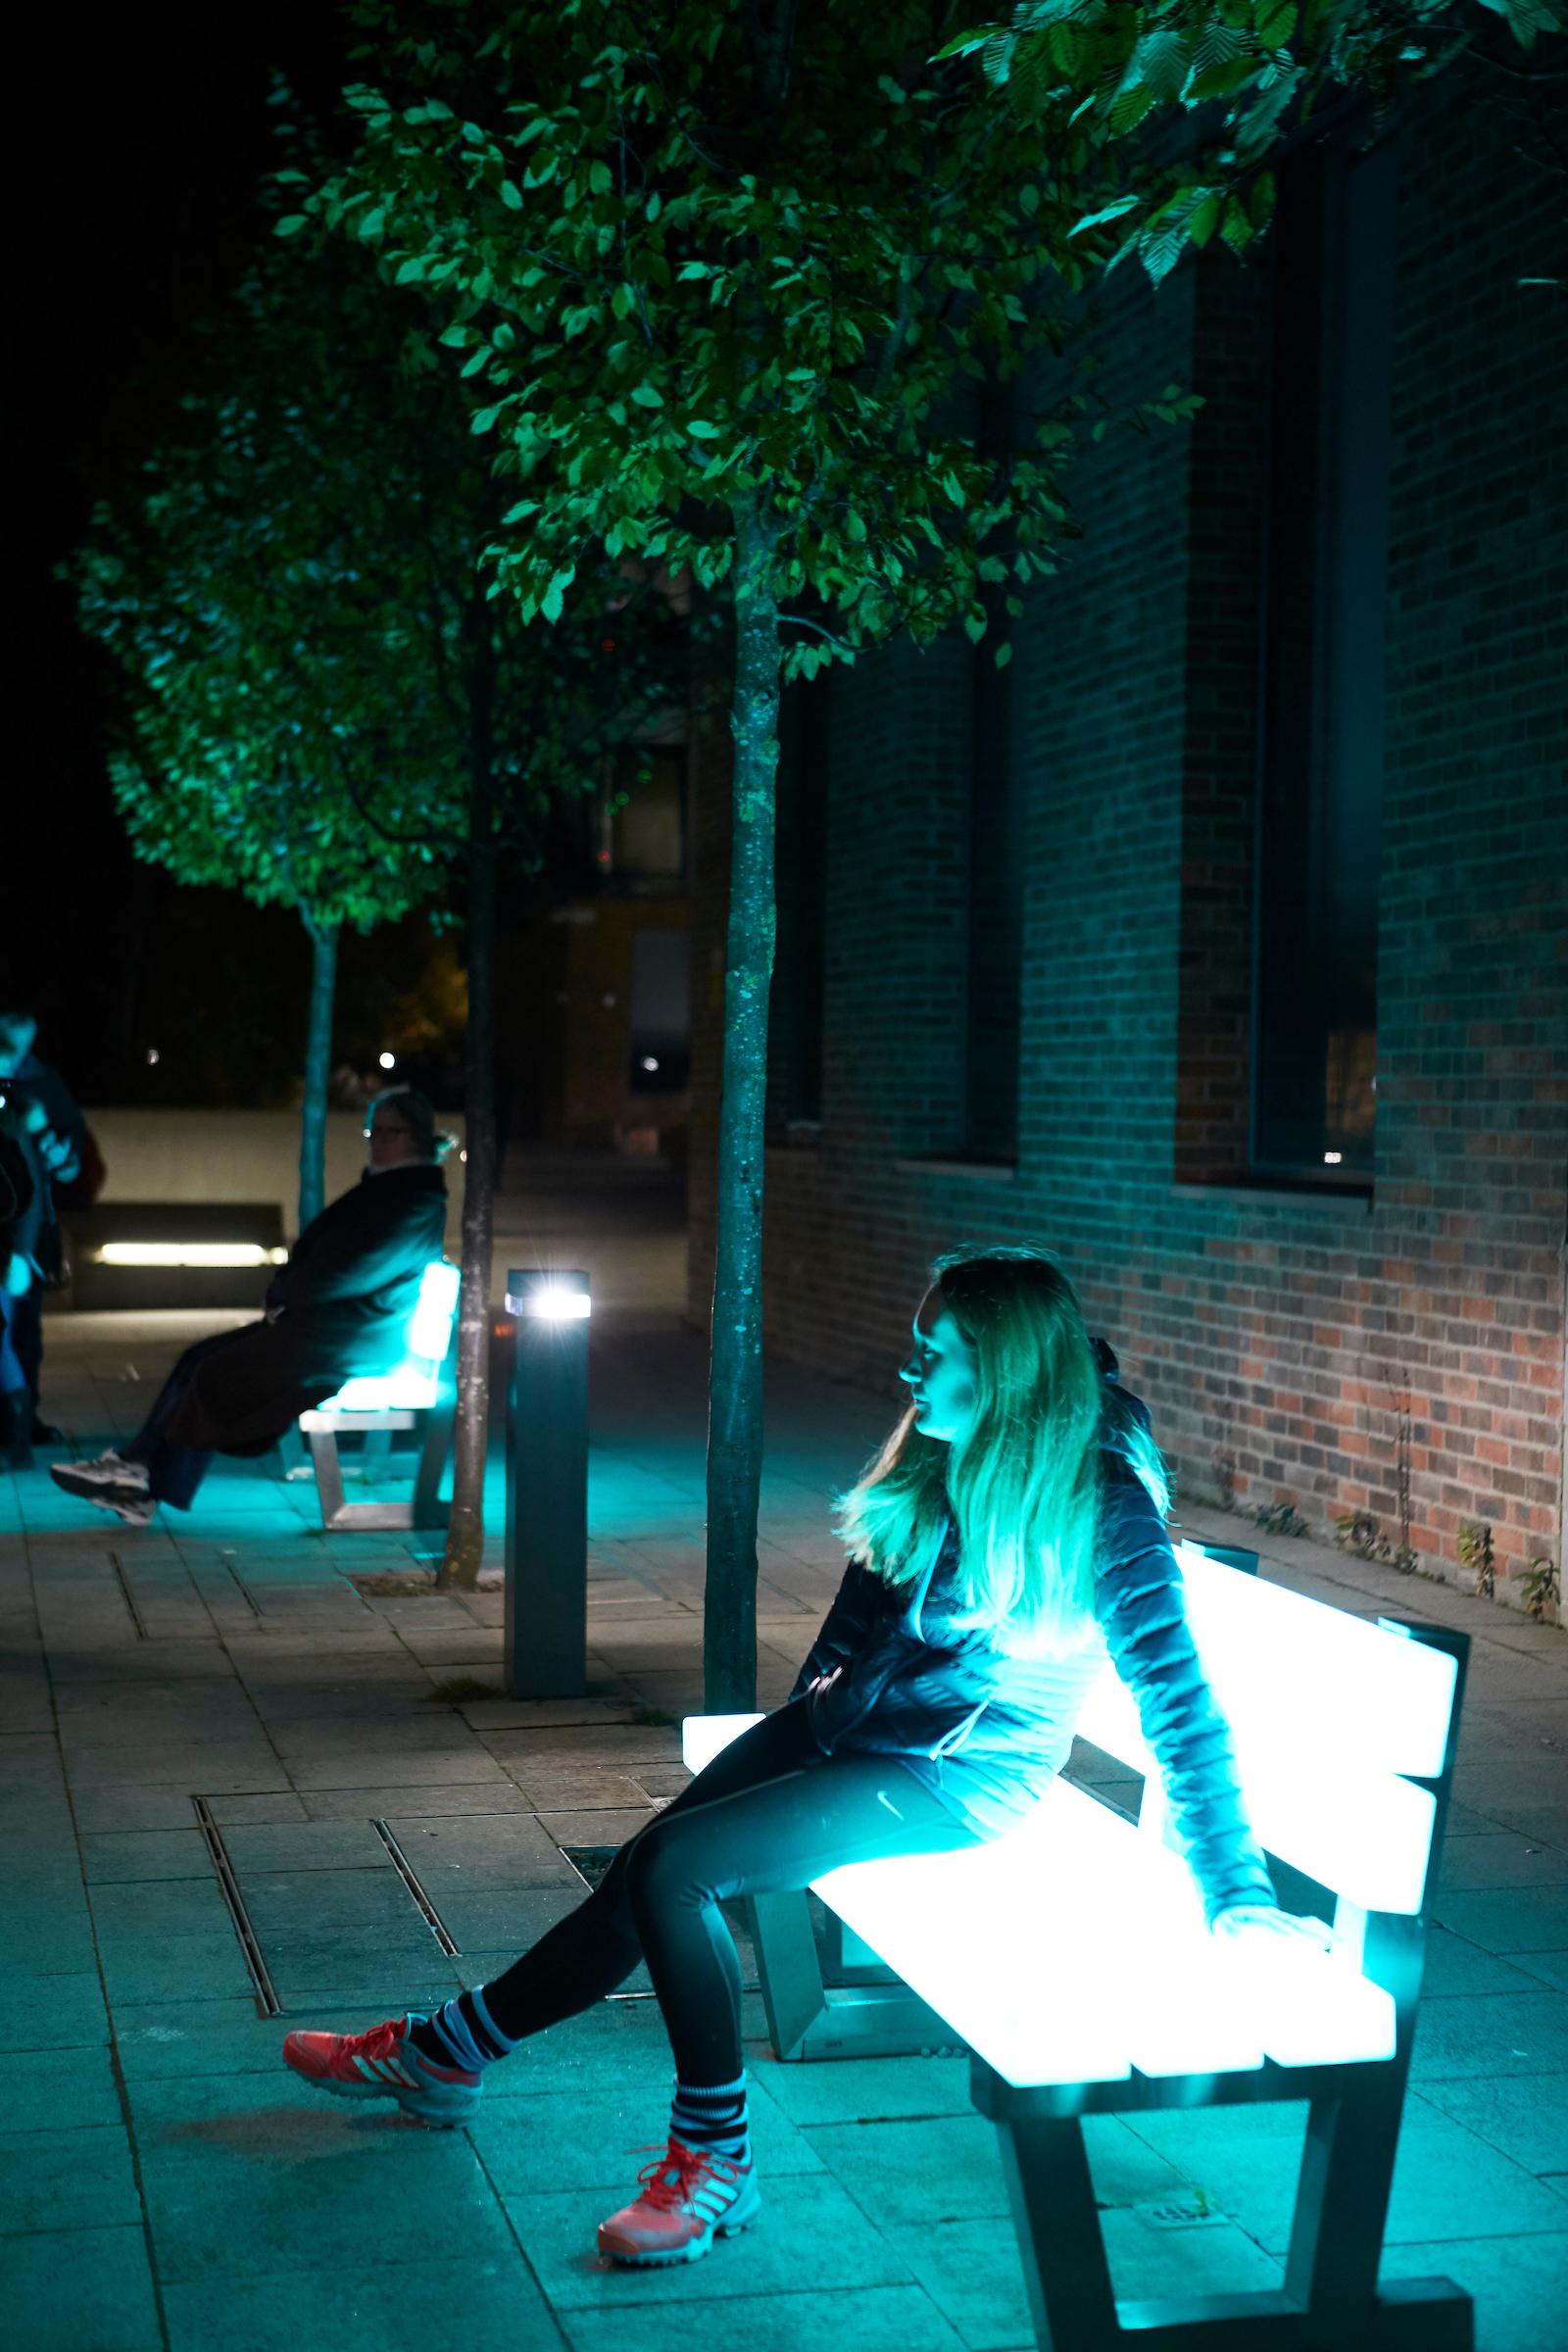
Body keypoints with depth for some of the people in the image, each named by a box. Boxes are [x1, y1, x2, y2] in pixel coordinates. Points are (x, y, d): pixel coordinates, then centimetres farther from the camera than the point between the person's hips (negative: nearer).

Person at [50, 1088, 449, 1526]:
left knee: (219, 1374, -12)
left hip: (350, 1344, -10)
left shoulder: (419, 1204, -13)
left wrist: (283, 1294, -5)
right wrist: (284, 1296, 1)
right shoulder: (383, 1189, 18)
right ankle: (135, 1466, -5)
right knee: (201, 1358, -1)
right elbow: (313, 1258, 20)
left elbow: (342, 1276, -19)